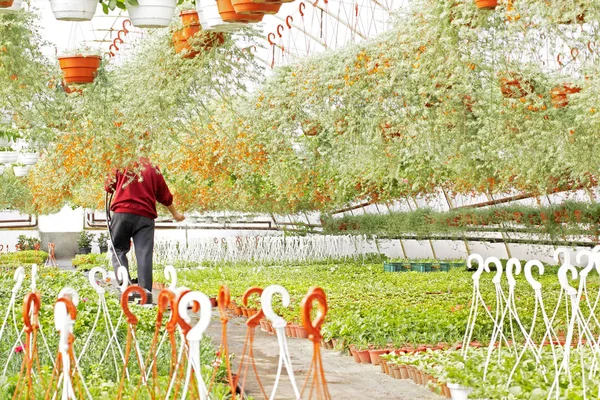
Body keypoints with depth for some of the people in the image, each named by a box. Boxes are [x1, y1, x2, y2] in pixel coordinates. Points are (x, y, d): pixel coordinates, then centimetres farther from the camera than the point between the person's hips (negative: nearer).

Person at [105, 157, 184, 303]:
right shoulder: (153, 169, 11)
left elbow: (109, 187, 15)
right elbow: (165, 196, 19)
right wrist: (175, 213, 34)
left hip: (122, 213, -1)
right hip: (145, 216, 1)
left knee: (119, 250, 8)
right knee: (144, 254, -2)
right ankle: (145, 292, -11)